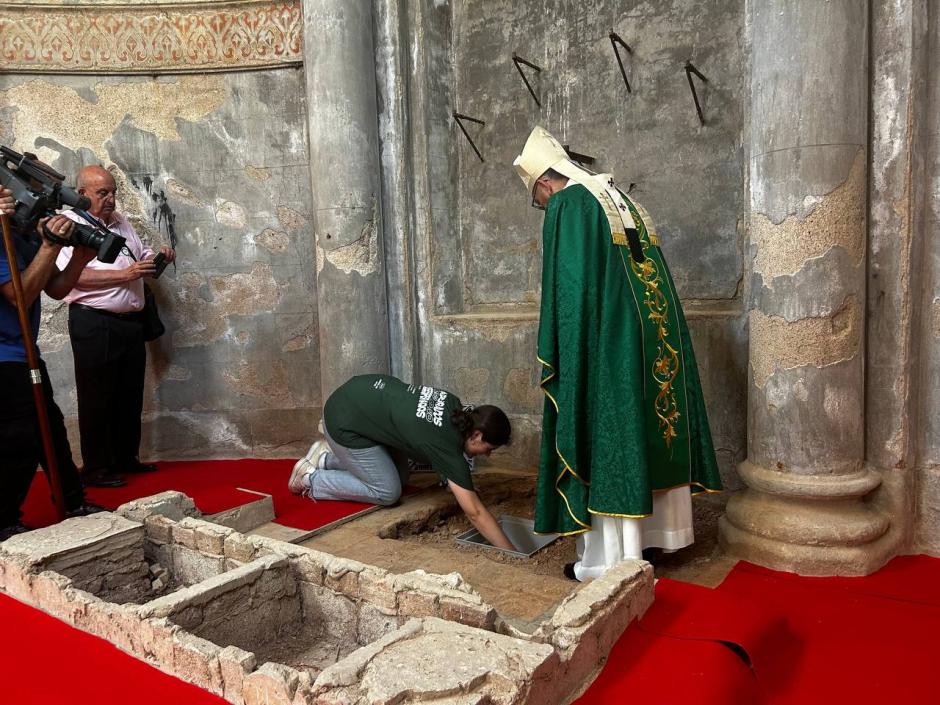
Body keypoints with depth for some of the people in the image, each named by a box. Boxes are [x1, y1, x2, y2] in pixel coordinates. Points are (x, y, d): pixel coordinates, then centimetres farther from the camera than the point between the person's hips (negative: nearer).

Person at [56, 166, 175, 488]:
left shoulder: (121, 223, 16)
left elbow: (142, 259, 24)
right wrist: (124, 274, -23)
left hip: (131, 321, 7)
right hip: (93, 323, -7)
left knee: (130, 395, 13)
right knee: (97, 398, 0)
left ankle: (126, 458, 26)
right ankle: (95, 468, 10)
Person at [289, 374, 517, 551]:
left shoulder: (454, 406, -5)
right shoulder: (447, 445, -26)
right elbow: (475, 512, -25)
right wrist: (513, 554, -22)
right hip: (344, 422, -9)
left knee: (399, 478, 13)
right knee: (387, 492, -1)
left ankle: (327, 457, 21)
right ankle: (311, 479, 8)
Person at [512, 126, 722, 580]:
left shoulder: (567, 205, -6)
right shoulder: (623, 201, 18)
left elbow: (568, 290, -14)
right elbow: (652, 277, 18)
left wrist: (554, 361, -9)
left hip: (606, 346, -8)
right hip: (654, 342, 8)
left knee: (606, 444, -1)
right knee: (644, 437, 16)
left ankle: (606, 560, 8)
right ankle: (656, 533, 29)